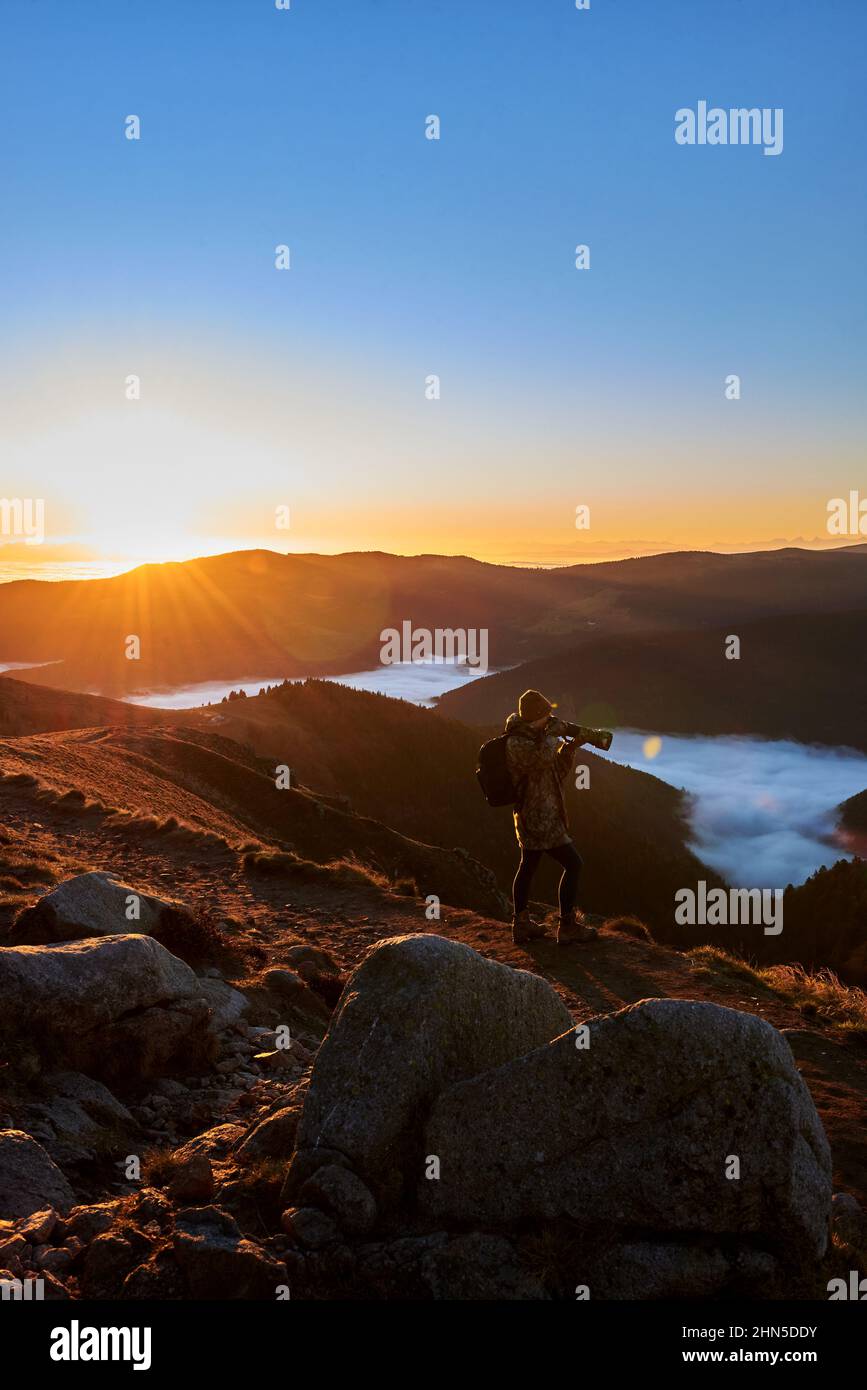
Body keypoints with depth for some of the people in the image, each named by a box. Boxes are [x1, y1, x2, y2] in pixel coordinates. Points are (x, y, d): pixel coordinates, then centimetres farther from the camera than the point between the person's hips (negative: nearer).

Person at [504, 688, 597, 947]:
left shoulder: (533, 739, 11)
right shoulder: (517, 743, -20)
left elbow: (556, 773, 15)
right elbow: (542, 758, -40)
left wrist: (570, 747, 0)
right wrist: (553, 732, -23)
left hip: (532, 817, 11)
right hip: (540, 820, -11)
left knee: (528, 866, 15)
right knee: (572, 864, -5)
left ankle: (521, 924, 24)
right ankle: (568, 926, 0)